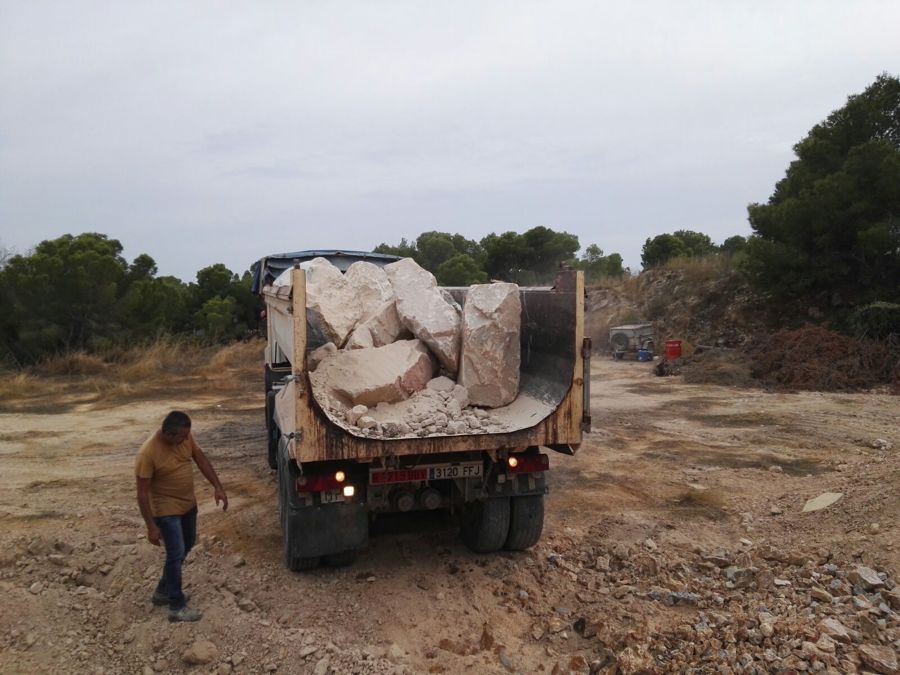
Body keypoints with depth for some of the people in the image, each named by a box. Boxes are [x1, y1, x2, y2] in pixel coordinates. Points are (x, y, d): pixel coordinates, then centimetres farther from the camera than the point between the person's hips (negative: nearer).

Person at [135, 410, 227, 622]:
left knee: (187, 546, 20)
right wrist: (151, 527, -19)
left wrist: (218, 487, -3)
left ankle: (163, 591, 38)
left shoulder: (184, 437, -10)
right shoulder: (148, 453, -28)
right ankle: (177, 607, 13)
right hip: (166, 510, -8)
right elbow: (142, 493, -22)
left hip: (188, 504, 8)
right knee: (176, 554, -2)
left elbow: (201, 459, 3)